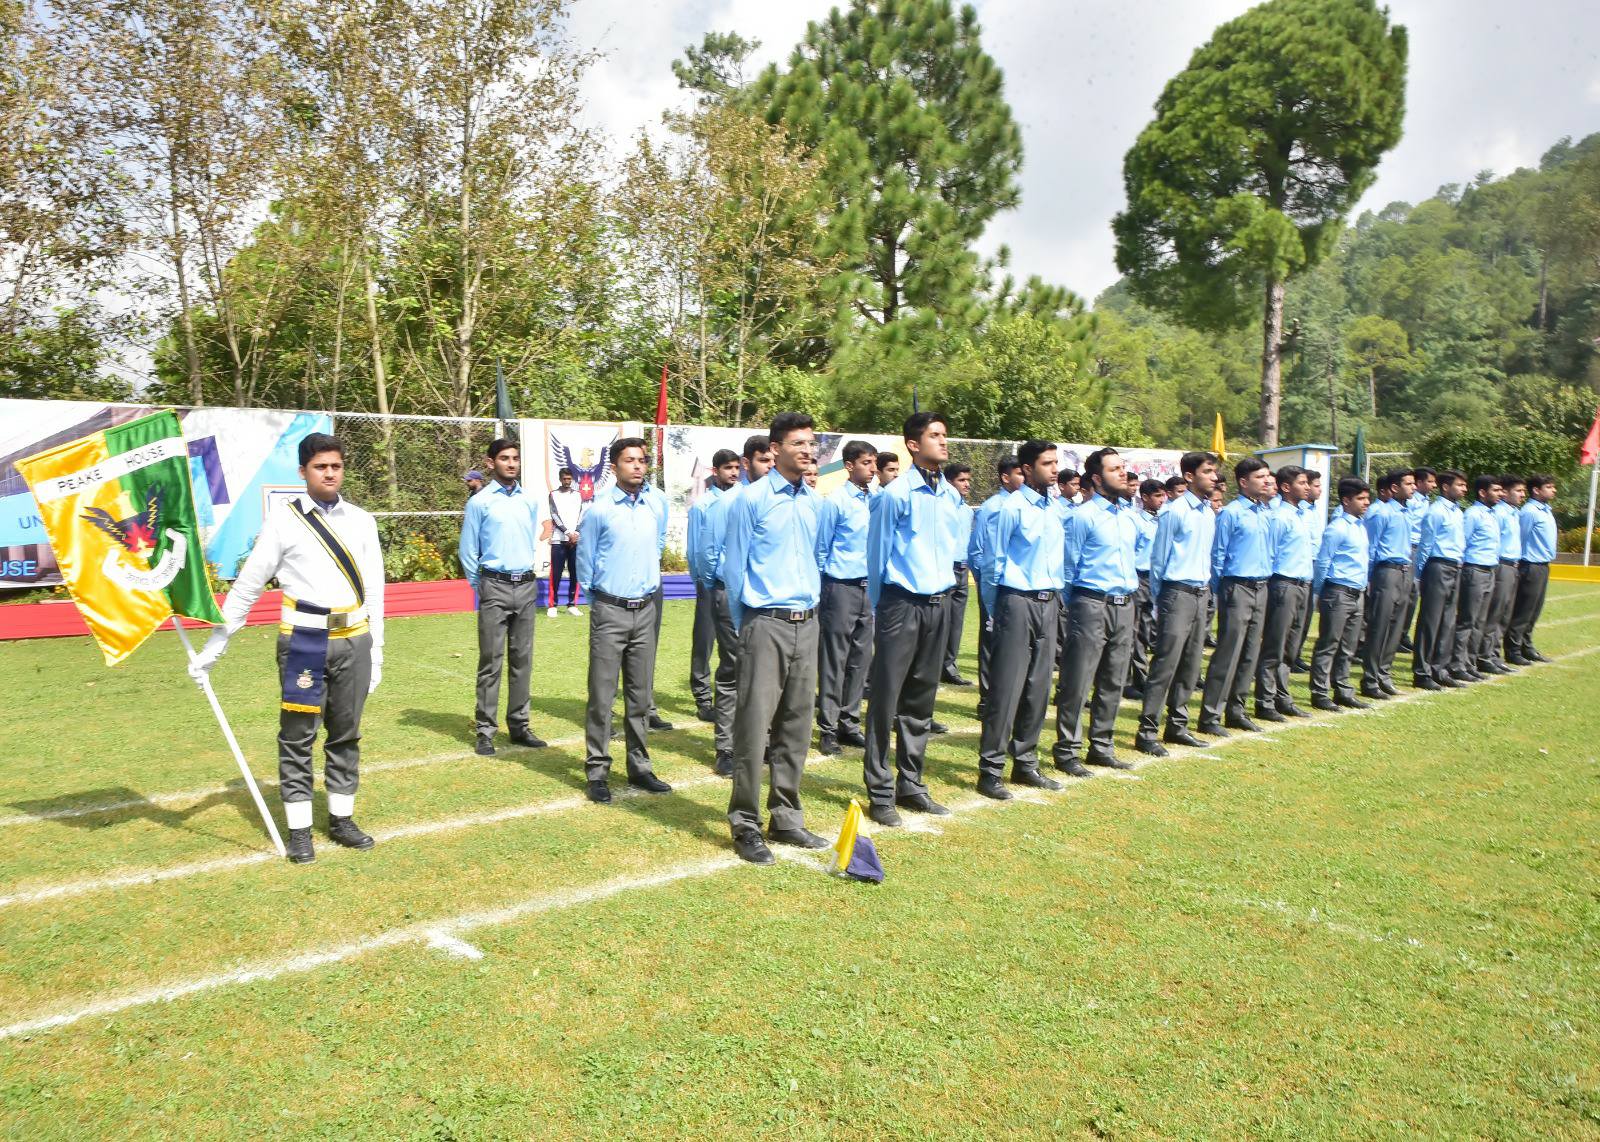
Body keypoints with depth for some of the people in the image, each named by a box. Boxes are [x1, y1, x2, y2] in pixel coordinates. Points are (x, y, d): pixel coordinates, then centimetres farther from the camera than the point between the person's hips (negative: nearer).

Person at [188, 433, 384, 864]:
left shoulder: (361, 521, 7)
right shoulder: (283, 519, -2)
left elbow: (373, 590, 9)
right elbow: (247, 586, 0)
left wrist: (376, 652, 7)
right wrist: (213, 648, -2)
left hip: (354, 640, 3)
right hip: (303, 639, -3)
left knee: (345, 734, 12)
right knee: (298, 736, 4)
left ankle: (341, 819, 24)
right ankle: (299, 829, 14)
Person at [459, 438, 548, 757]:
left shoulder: (530, 501, 9)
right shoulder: (480, 502, -4)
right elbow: (467, 551, 0)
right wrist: (481, 586, 3)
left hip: (527, 586, 4)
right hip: (495, 587, -4)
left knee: (522, 660, 9)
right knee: (491, 661, -3)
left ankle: (519, 725, 17)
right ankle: (485, 731, 3)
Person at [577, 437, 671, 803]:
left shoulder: (657, 503, 3)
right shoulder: (599, 508, -8)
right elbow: (585, 560, 3)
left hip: (647, 609, 4)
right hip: (609, 610, -3)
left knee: (641, 694, 10)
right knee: (602, 694, -2)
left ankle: (639, 766, 20)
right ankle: (597, 770, 7)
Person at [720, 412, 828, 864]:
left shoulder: (815, 502, 10)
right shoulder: (751, 500, -7)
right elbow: (734, 568, -2)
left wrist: (812, 608, 17)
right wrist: (745, 627, 4)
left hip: (806, 624, 6)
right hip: (766, 624, -6)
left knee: (796, 725, 10)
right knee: (755, 725, -4)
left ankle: (785, 817, 21)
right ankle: (746, 825, 6)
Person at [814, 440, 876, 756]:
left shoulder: (876, 501, 6)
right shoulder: (835, 502, -8)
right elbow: (821, 549, -2)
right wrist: (822, 588, 1)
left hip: (869, 588, 6)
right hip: (841, 588, -5)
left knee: (860, 658, 10)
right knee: (834, 659, 0)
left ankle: (849, 722, 21)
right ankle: (828, 728, 8)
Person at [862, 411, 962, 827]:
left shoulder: (951, 495, 8)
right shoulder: (895, 494, -11)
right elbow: (877, 555, -3)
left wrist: (945, 587, 16)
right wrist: (880, 609, 2)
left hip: (936, 605, 6)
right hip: (902, 604, -6)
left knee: (921, 699, 13)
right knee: (886, 699, -2)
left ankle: (910, 784, 23)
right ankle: (879, 792, 7)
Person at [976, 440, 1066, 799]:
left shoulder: (1053, 510, 13)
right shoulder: (1009, 508, -9)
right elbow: (992, 563, -6)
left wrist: (1059, 596, 13)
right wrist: (995, 612, -4)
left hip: (1047, 604, 7)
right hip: (1017, 603, -7)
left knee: (1038, 687, 11)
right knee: (1006, 689, -6)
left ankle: (1025, 763, 22)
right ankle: (991, 770, 1)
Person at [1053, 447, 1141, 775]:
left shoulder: (1129, 515, 13)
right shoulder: (1083, 515, -7)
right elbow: (1069, 566, -3)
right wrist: (1072, 608, -1)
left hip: (1124, 606, 7)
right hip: (1092, 604, -7)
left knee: (1113, 682, 11)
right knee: (1077, 682, -4)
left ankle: (1101, 746, 22)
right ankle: (1067, 751, 5)